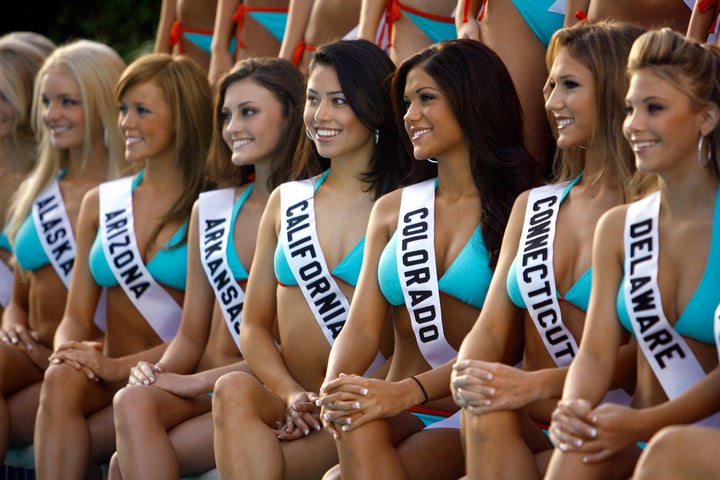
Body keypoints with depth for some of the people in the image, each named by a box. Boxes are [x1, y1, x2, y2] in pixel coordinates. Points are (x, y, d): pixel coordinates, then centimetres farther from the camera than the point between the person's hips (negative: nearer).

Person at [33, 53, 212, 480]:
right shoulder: (101, 203, 15)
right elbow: (77, 315, 14)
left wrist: (120, 365, -20)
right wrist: (70, 350, -11)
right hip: (111, 380, 5)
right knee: (62, 380, -31)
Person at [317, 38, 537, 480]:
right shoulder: (392, 209, 17)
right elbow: (363, 326, 7)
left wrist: (408, 391, -26)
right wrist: (334, 387, -16)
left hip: (475, 415, -4)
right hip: (404, 417, 4)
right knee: (357, 424, -34)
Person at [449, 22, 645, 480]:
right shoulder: (532, 206, 18)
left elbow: (643, 353, -12)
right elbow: (492, 327, 12)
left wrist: (536, 384, -24)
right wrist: (467, 376, -12)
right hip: (532, 427, 5)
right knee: (484, 414, -28)